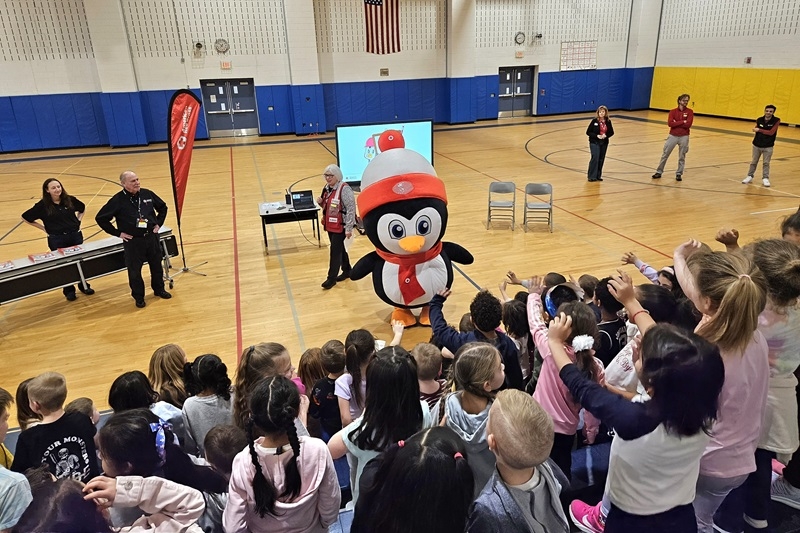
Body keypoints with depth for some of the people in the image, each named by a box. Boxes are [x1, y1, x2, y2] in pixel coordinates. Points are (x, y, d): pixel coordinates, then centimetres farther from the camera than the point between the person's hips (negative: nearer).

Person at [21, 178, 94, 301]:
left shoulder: (70, 200, -3)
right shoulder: (43, 205, -9)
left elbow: (82, 208, 19)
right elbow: (25, 217, 2)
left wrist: (78, 221, 7)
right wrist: (43, 228, -2)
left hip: (75, 236, 2)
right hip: (57, 240, -2)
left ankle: (84, 286, 27)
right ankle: (69, 291, 20)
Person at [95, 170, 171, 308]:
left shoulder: (147, 194, -2)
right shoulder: (117, 200, -12)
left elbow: (162, 207, 15)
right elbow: (100, 218, -7)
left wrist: (158, 223, 8)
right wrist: (117, 233, -7)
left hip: (152, 237, 3)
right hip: (132, 241, -3)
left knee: (157, 265, 16)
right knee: (134, 271, 7)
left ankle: (159, 289, 36)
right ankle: (138, 297, 24)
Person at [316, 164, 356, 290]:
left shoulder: (344, 189, -18)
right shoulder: (327, 188, 8)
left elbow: (351, 208, -19)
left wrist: (349, 228, -20)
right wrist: (321, 202, -3)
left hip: (340, 226, -8)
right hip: (330, 225, 8)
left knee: (335, 250, -4)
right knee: (340, 248, 18)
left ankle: (332, 278, 5)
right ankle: (347, 270, 33)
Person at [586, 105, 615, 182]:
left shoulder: (608, 122, 2)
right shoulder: (594, 121, -8)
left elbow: (611, 132, 8)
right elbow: (588, 132, -7)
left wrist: (606, 135, -12)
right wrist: (596, 136, -20)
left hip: (604, 143, 4)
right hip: (594, 142, -4)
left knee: (601, 159, 7)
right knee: (595, 158, -14)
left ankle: (598, 176, 17)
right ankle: (592, 176, -9)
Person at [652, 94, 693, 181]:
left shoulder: (690, 112, 0)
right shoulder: (673, 111, 1)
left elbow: (688, 124, -14)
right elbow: (670, 123, -14)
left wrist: (676, 123, -11)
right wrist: (682, 122, -15)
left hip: (684, 137, 0)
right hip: (673, 136, 1)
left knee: (682, 157, 5)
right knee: (665, 155, 4)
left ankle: (679, 174, 16)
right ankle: (659, 172, 13)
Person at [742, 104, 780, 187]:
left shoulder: (776, 121, -12)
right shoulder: (759, 120, -5)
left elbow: (771, 132, -20)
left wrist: (759, 130, -21)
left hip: (768, 146, -2)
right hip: (757, 145, 2)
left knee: (766, 163, 3)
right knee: (753, 162, 12)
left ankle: (765, 178, 12)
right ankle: (750, 176, 24)